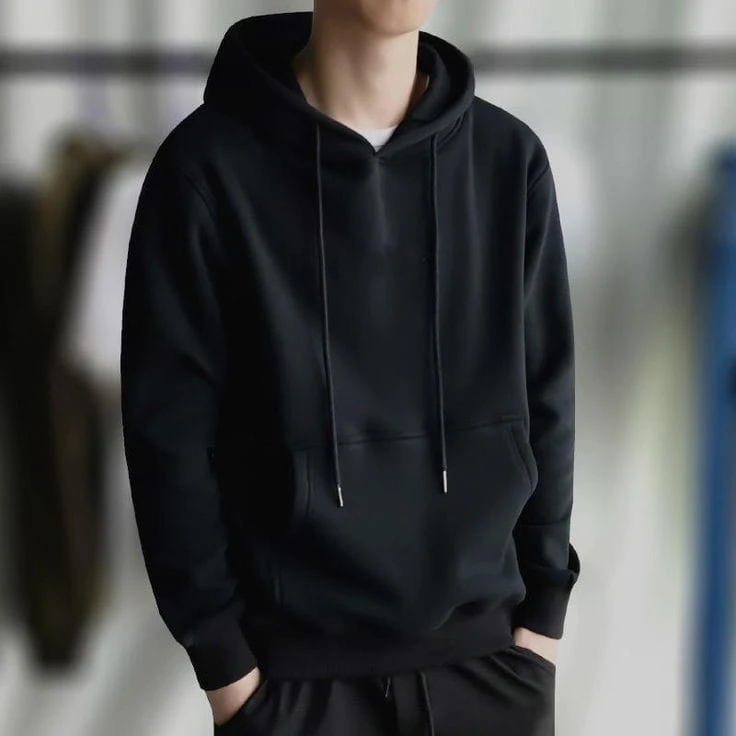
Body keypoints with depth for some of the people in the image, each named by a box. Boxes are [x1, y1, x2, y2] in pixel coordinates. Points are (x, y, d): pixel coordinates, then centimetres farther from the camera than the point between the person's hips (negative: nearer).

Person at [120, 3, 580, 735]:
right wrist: (220, 651, -6)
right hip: (297, 664, -2)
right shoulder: (210, 164, -8)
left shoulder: (510, 159, 1)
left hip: (488, 648, 3)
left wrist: (545, 604, 5)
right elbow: (170, 427, -6)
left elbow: (544, 403, 6)